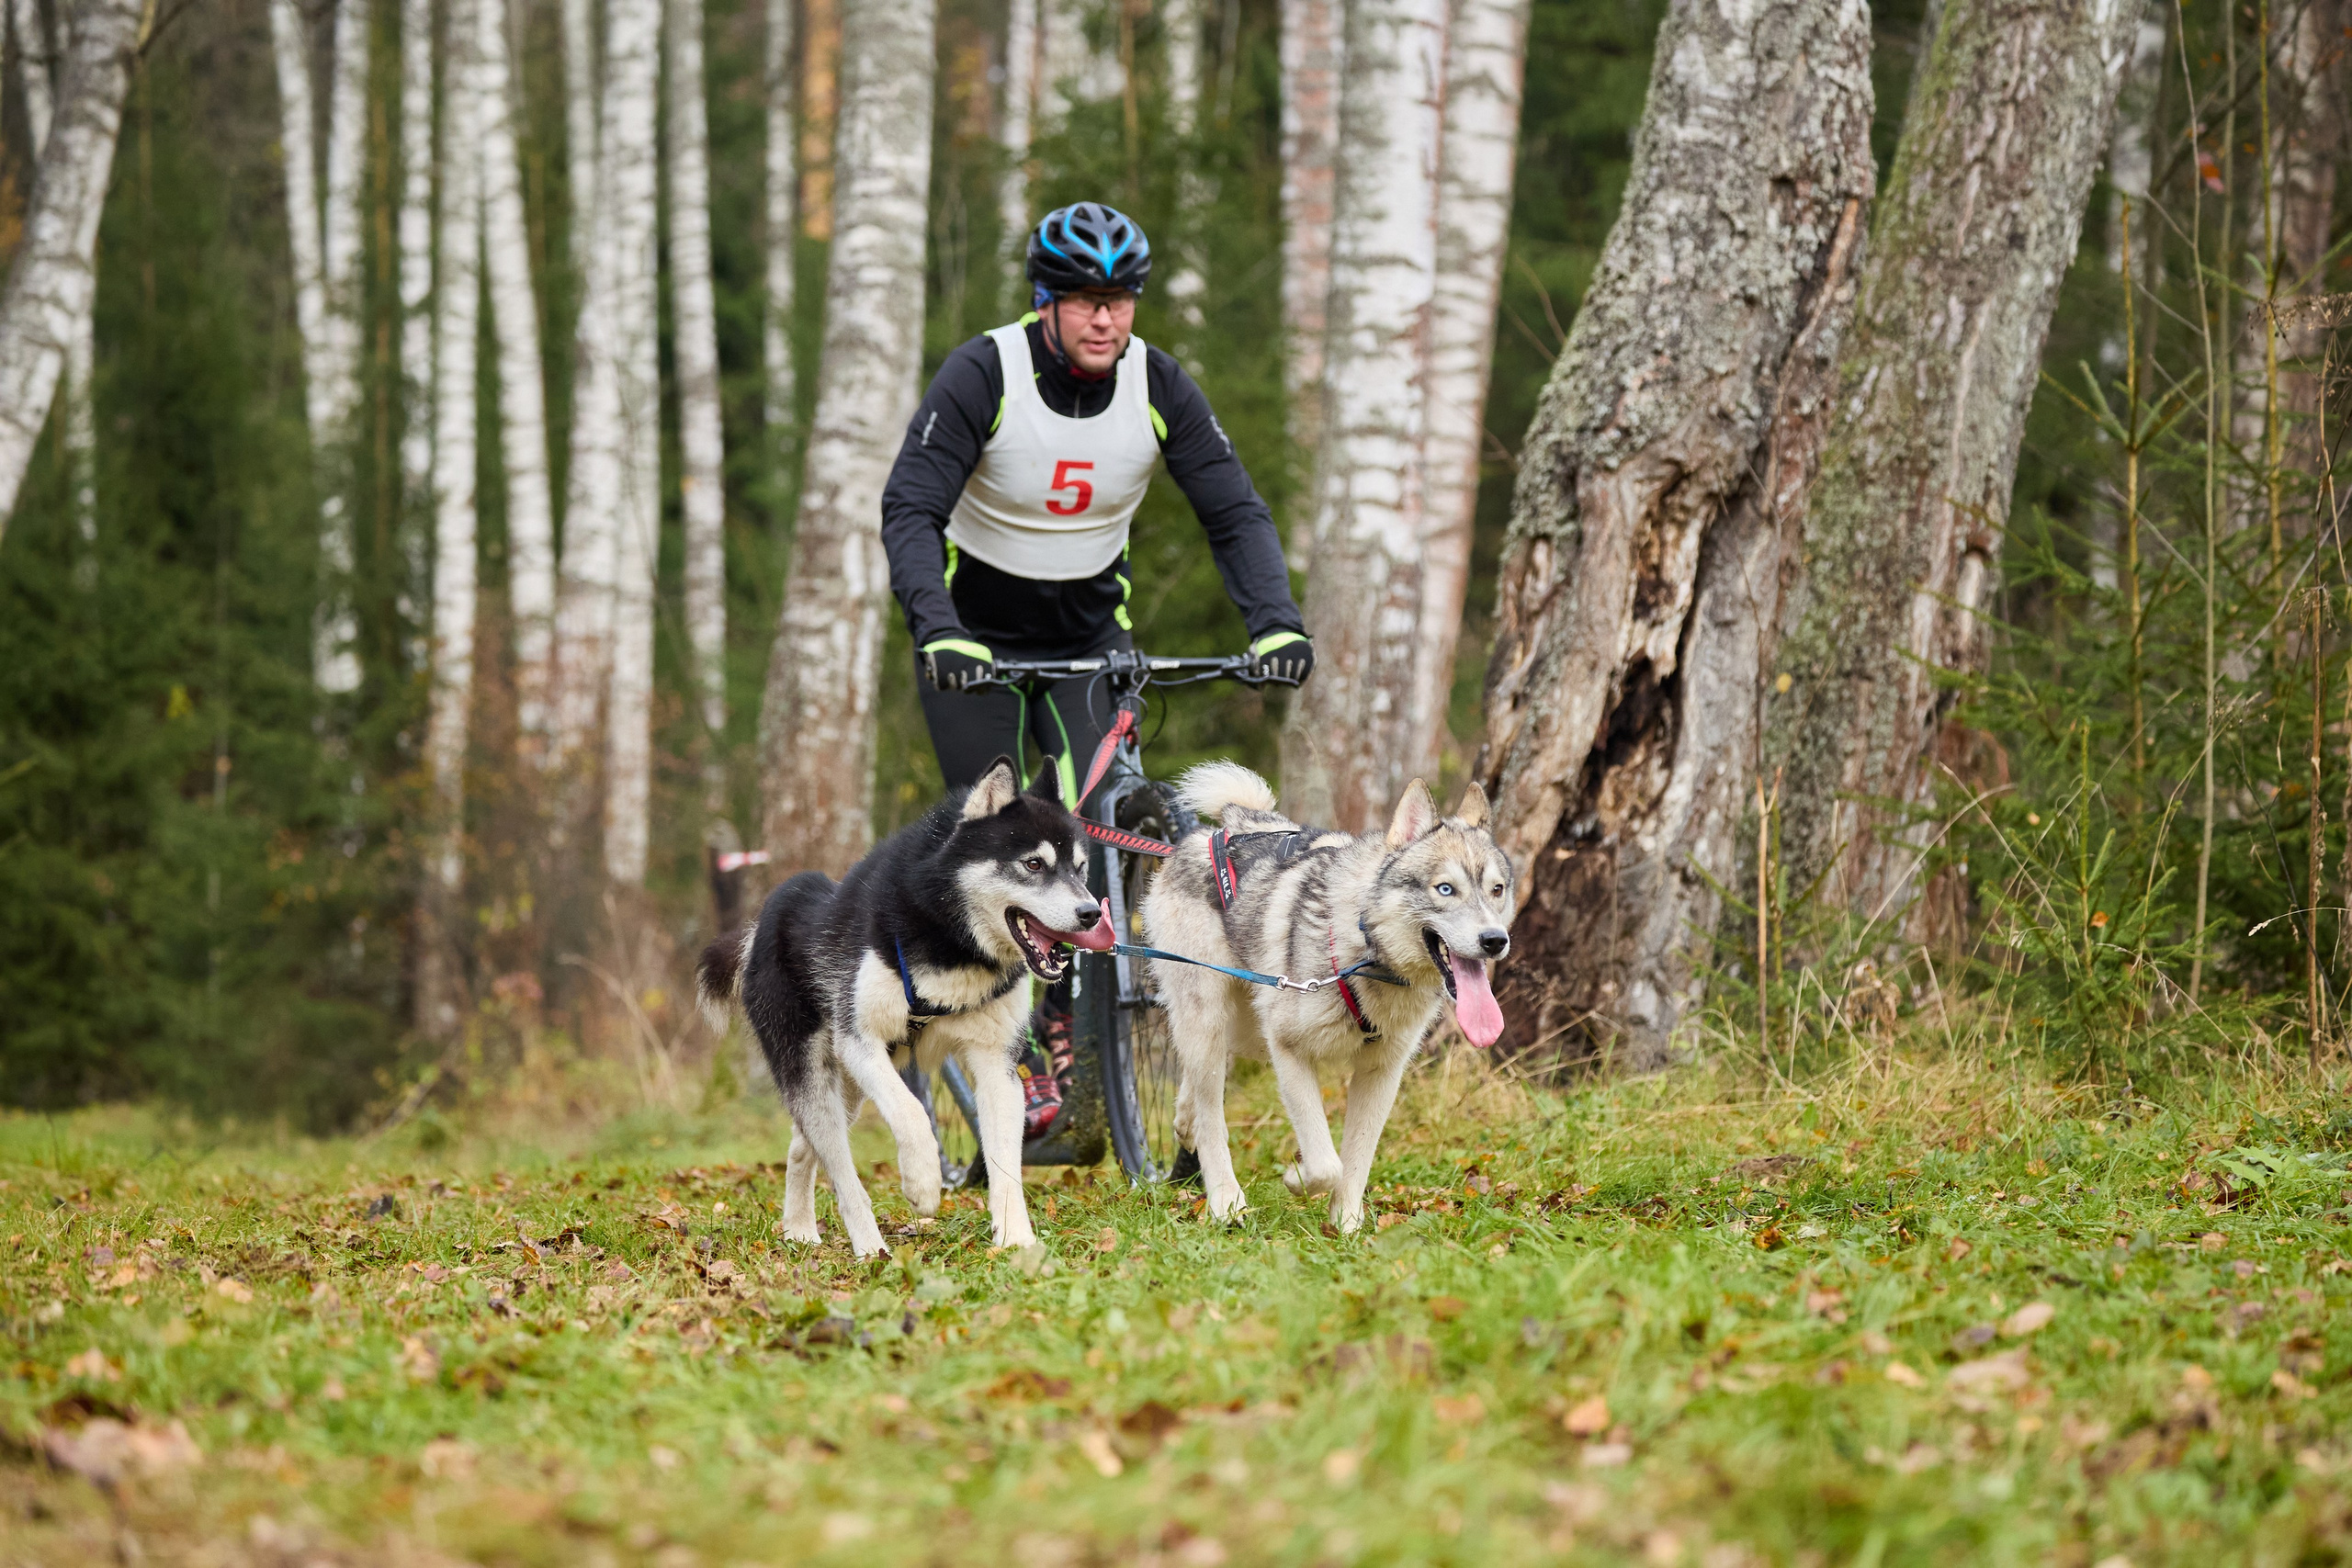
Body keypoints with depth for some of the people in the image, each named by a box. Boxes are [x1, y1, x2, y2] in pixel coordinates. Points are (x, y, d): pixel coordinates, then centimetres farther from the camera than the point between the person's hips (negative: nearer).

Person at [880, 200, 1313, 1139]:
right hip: (977, 637, -2)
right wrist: (936, 630, -43)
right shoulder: (983, 375, -21)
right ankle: (1011, 1058, 6)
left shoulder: (1157, 386, -11)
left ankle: (1069, 1022, 3)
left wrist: (1276, 622, -28)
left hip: (1092, 630, 2)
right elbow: (910, 511, -28)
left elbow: (1235, 513, -11)